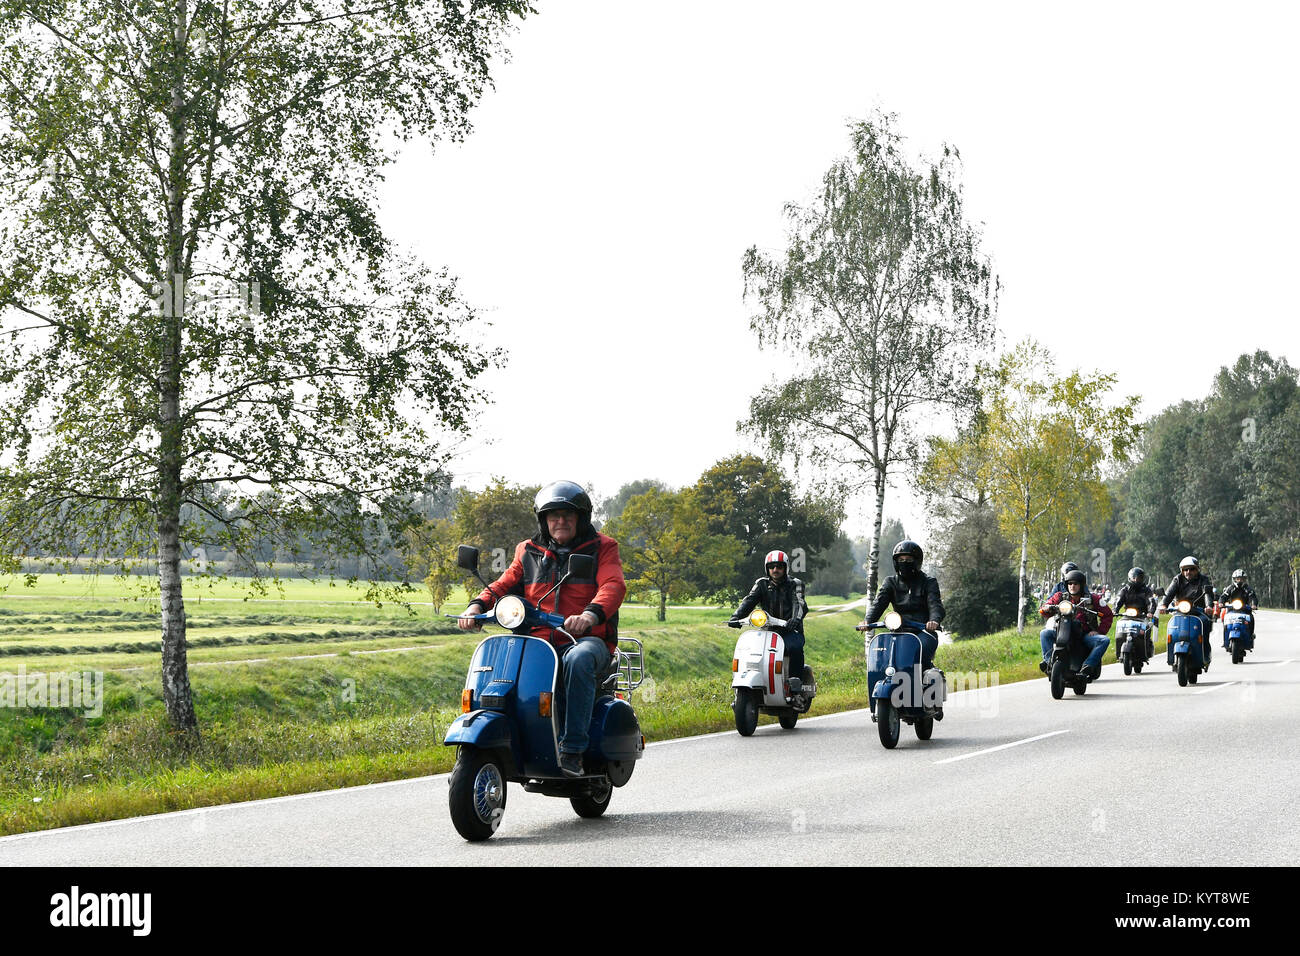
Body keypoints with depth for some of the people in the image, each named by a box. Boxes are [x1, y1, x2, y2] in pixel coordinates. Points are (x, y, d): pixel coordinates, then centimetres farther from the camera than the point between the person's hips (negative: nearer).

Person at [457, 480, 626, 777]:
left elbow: (613, 586, -11)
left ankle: (573, 749, -39)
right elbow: (504, 584, 13)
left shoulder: (601, 548, 6)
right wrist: (477, 605, -10)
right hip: (537, 642, 4)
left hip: (588, 640, -4)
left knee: (578, 660, -39)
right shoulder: (529, 552, 18)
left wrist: (591, 615, -33)